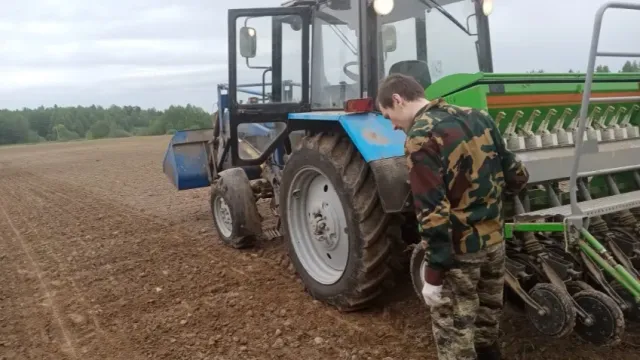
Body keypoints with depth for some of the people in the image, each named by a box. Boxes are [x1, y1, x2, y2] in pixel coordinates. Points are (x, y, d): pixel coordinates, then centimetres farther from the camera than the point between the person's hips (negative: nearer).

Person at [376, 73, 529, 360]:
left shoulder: (421, 137, -20)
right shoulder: (478, 117, 4)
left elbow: (433, 212, -25)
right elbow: (517, 176, 10)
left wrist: (433, 273, -19)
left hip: (458, 250, -7)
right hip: (494, 240, 8)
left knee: (454, 331, 9)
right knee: (487, 318, 25)